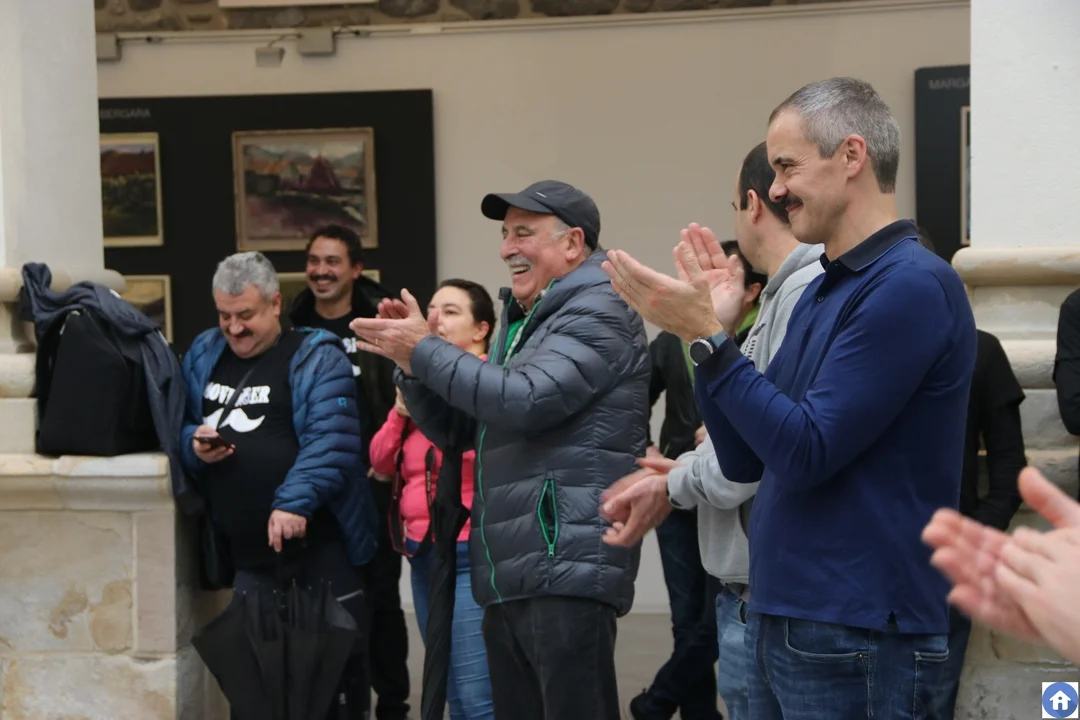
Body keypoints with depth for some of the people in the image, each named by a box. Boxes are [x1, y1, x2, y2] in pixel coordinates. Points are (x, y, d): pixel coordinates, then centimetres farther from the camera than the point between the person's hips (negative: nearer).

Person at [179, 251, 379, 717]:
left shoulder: (316, 358, -7)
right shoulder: (203, 356, 12)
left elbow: (331, 439, -19)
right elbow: (181, 426, 19)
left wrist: (295, 502, -30)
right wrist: (194, 445, -4)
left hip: (316, 544, -5)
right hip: (244, 553, 6)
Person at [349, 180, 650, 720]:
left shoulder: (599, 313, -6)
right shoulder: (521, 323, 24)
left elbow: (525, 401, -21)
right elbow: (450, 426, 23)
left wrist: (425, 351, -11)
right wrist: (411, 359, 5)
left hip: (567, 571, -9)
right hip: (508, 577, 9)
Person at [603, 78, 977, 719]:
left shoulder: (912, 286, -15)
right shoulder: (822, 292, 13)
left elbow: (805, 454, -19)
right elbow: (745, 461, 11)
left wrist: (706, 334, -16)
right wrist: (706, 326, 3)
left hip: (856, 636, -8)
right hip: (779, 621, 8)